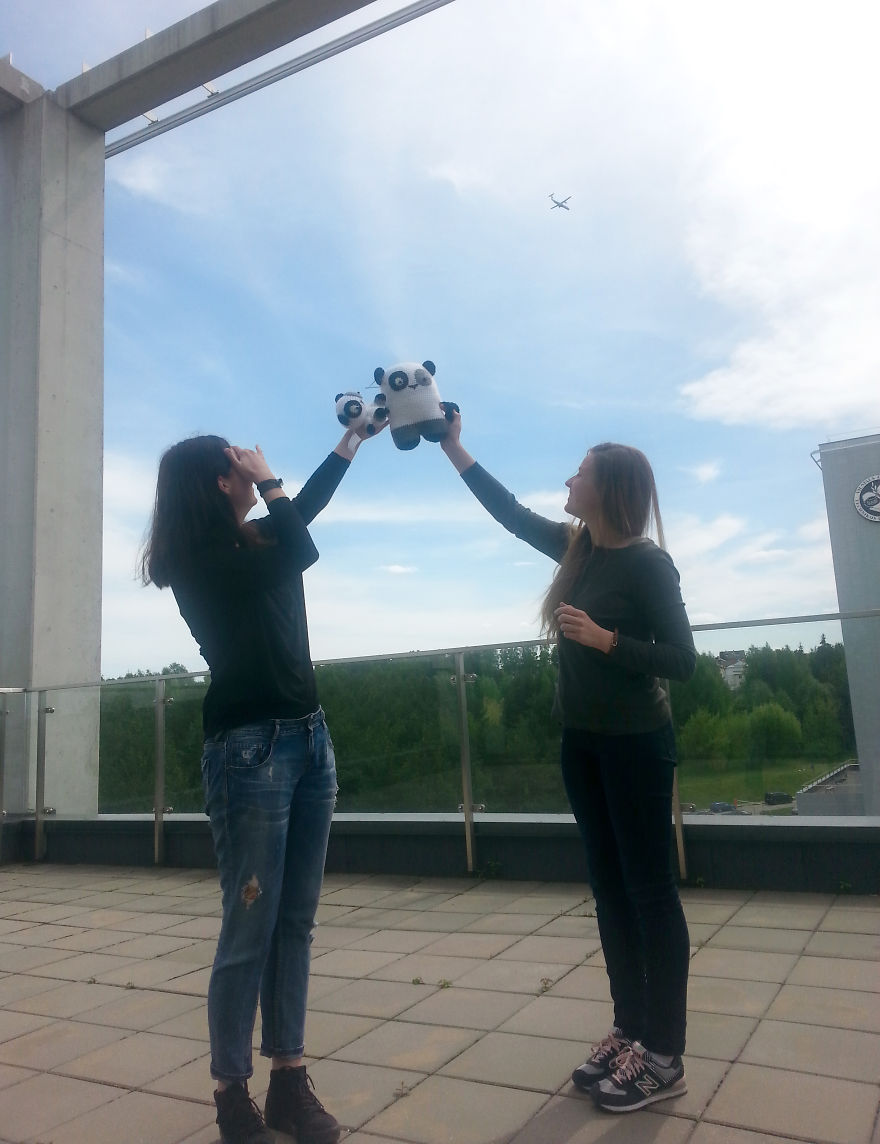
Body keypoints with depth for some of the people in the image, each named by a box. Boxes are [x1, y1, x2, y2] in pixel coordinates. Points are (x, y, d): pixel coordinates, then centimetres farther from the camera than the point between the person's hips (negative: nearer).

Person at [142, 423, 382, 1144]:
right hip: (251, 750, -8)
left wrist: (355, 437, 38)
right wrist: (266, 482, -3)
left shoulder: (252, 541, 14)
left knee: (296, 923, 9)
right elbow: (299, 548, -20)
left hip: (310, 739, 8)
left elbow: (303, 509, 31)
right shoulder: (197, 558, -9)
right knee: (251, 930, -2)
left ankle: (290, 1081, 19)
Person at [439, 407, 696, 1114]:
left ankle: (666, 1060, 14)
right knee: (611, 889, 13)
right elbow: (512, 514, 16)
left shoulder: (648, 564, -15)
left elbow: (681, 661, -16)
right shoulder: (578, 548, 5)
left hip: (637, 744, -7)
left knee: (650, 892, 1)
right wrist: (454, 449, 17)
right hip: (583, 742, 8)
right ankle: (630, 1033, 27)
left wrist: (602, 638, -25)